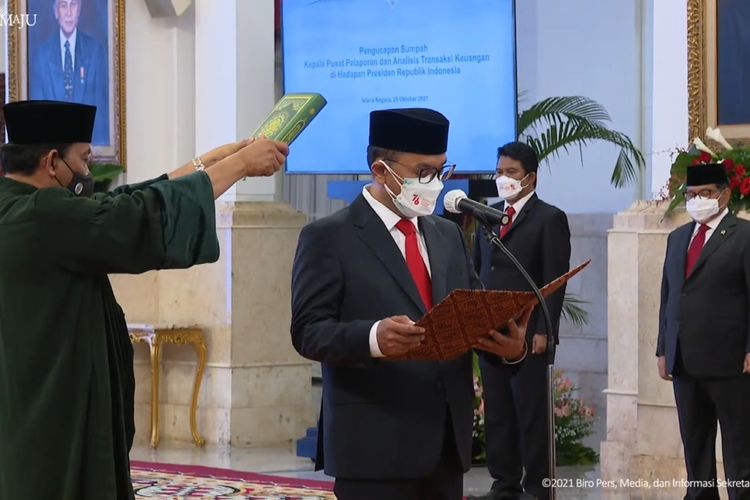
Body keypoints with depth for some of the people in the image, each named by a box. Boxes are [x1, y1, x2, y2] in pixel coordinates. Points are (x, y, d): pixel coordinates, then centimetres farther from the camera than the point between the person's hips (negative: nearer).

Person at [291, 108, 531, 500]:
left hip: (447, 439, 6)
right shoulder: (329, 238, -3)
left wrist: (510, 343, -7)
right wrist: (372, 338, -30)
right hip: (375, 444, -6)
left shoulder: (448, 235, 17)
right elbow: (308, 331, -10)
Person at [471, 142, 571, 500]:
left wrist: (543, 331, -15)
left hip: (527, 333, -6)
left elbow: (555, 280, -8)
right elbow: (476, 270, 15)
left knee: (531, 412, -2)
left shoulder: (549, 219, -3)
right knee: (496, 411, 7)